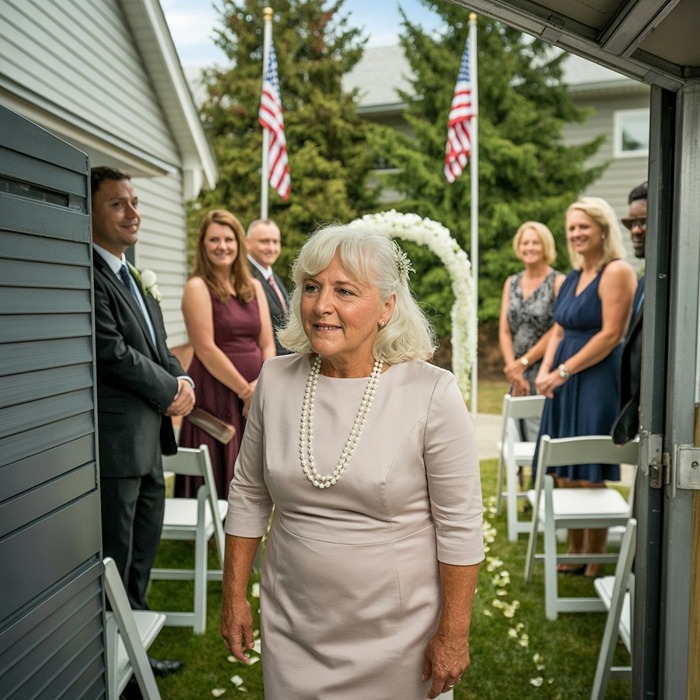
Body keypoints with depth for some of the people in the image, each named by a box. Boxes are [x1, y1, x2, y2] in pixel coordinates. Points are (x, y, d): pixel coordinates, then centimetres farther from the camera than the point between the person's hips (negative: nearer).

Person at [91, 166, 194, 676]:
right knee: (115, 562, 4)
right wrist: (170, 391, -9)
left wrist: (183, 380, -2)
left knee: (143, 554, 20)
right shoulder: (89, 275, -15)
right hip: (115, 443, -10)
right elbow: (113, 352, -21)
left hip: (148, 441, 10)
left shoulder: (134, 277, 17)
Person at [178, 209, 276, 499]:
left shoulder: (253, 287, 12)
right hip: (216, 395, -5)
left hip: (256, 396, 6)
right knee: (217, 478, 3)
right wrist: (245, 390, -10)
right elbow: (205, 348, -12)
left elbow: (267, 344, 9)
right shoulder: (198, 287, -6)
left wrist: (261, 385, -8)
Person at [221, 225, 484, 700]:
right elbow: (249, 497, 4)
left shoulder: (432, 393, -18)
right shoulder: (275, 381, -6)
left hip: (398, 638, -3)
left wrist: (453, 633, -8)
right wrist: (235, 596, 7)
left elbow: (459, 526, -12)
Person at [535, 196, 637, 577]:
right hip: (565, 382, 8)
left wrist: (563, 372, -15)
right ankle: (574, 555, 23)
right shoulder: (571, 278, 16)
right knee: (566, 476, 10)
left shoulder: (616, 271, -9)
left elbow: (611, 335, -16)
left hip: (597, 380, -8)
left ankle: (594, 563, 13)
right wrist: (545, 370, -2)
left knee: (589, 478, -1)